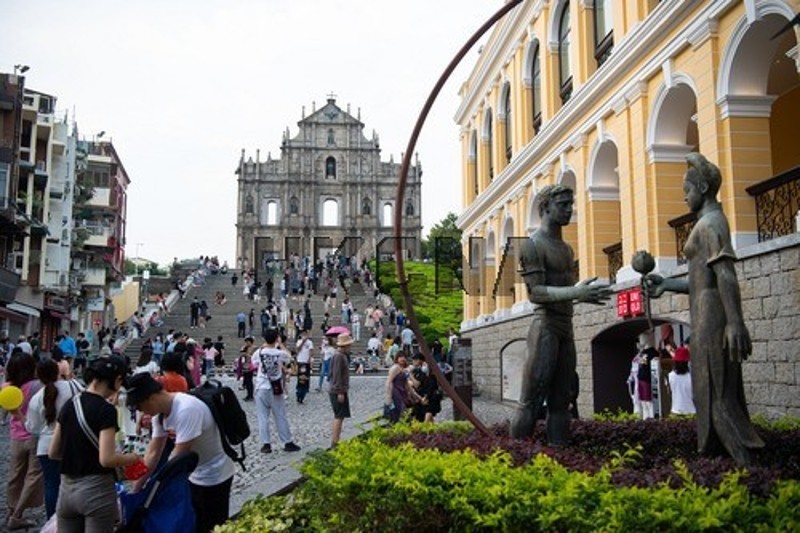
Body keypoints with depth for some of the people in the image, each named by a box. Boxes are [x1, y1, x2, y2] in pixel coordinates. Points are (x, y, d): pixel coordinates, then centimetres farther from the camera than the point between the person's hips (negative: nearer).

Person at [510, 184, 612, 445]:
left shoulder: (566, 248, 20)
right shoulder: (533, 245, -8)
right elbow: (535, 292, -18)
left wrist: (587, 294, 9)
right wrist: (575, 292, -25)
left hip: (566, 327, 9)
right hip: (545, 327, -9)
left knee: (560, 401, 9)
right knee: (532, 401, -9)